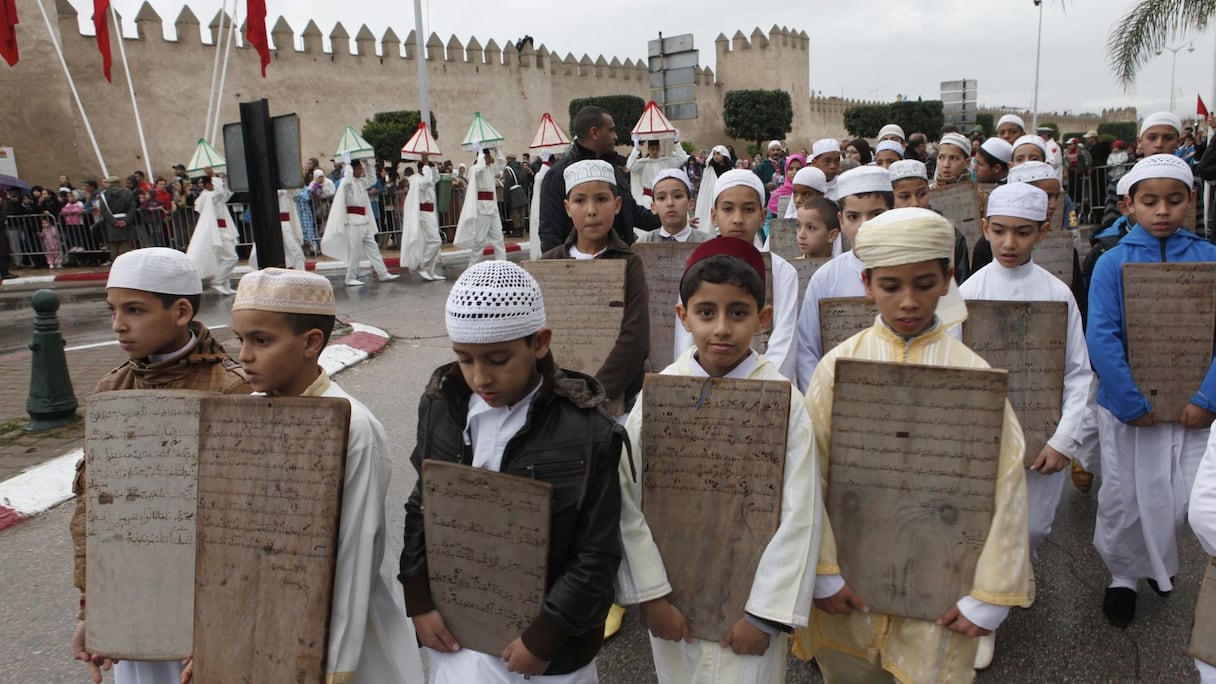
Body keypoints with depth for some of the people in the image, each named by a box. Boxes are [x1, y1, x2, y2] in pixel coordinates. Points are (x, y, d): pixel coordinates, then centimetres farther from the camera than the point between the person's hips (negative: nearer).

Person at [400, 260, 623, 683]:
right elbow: (421, 510, 6)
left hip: (551, 640, -3)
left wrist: (544, 636, -12)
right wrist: (420, 602, 0)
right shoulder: (441, 408, -6)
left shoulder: (587, 433, -19)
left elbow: (596, 556, -13)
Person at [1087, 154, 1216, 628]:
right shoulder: (1113, 263, -6)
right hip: (1127, 406, -1)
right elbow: (1101, 338, -13)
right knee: (1124, 498, 11)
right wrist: (1132, 404, -17)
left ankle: (1157, 560, 39)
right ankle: (1124, 576, 35)